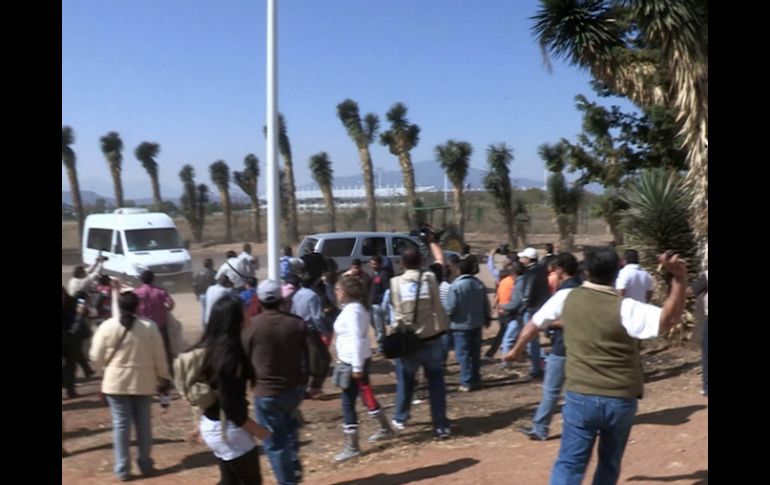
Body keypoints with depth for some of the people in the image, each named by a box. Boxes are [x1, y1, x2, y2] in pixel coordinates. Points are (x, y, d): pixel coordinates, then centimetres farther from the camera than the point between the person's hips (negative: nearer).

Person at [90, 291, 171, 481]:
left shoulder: (107, 326, -8)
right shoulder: (149, 326, -7)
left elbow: (97, 358, -2)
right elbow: (159, 356, -2)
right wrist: (164, 377, 11)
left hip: (116, 382, -1)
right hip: (143, 382, 1)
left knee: (121, 424, 6)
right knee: (143, 422, 13)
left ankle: (122, 469, 9)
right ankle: (145, 464, 21)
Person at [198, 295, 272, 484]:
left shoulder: (208, 348, 2)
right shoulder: (230, 354, -25)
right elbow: (230, 405, -25)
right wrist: (256, 429, -12)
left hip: (210, 425, 9)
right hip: (228, 428, -9)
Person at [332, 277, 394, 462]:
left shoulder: (352, 310, -20)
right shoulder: (353, 307, 11)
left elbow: (356, 339, -24)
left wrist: (357, 367, -24)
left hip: (354, 362, -10)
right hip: (354, 361, 10)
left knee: (348, 403, -4)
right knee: (367, 397, 23)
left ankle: (352, 447, 4)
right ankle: (385, 429, 38)